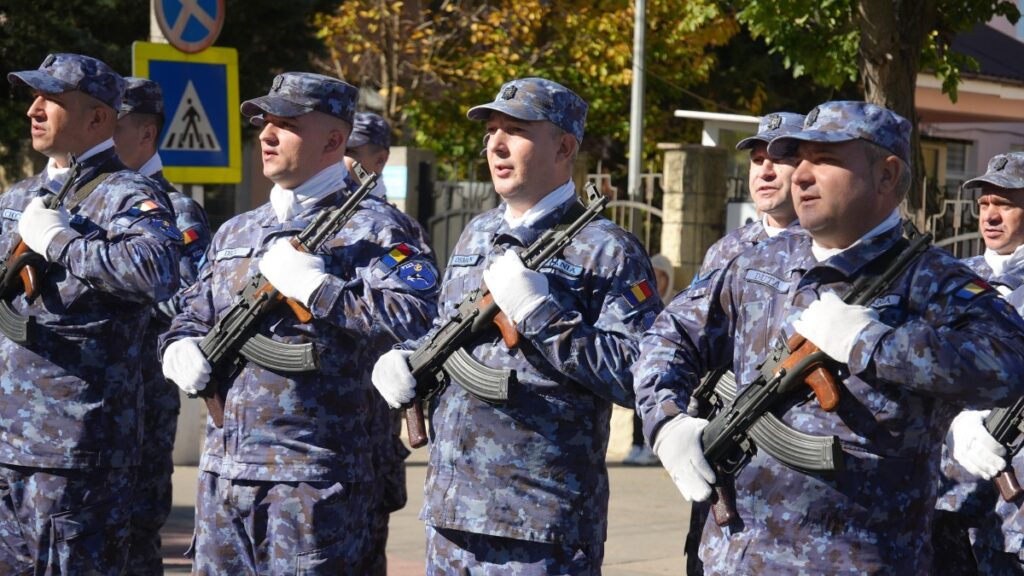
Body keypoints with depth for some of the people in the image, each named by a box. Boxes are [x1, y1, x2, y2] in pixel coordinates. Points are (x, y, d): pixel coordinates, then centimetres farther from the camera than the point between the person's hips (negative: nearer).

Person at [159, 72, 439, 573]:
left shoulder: (369, 228, -4)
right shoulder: (235, 233, 18)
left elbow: (418, 316, -19)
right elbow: (192, 315, 26)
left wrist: (314, 285, -20)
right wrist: (181, 348, 3)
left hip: (313, 479, -7)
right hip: (222, 472, 7)